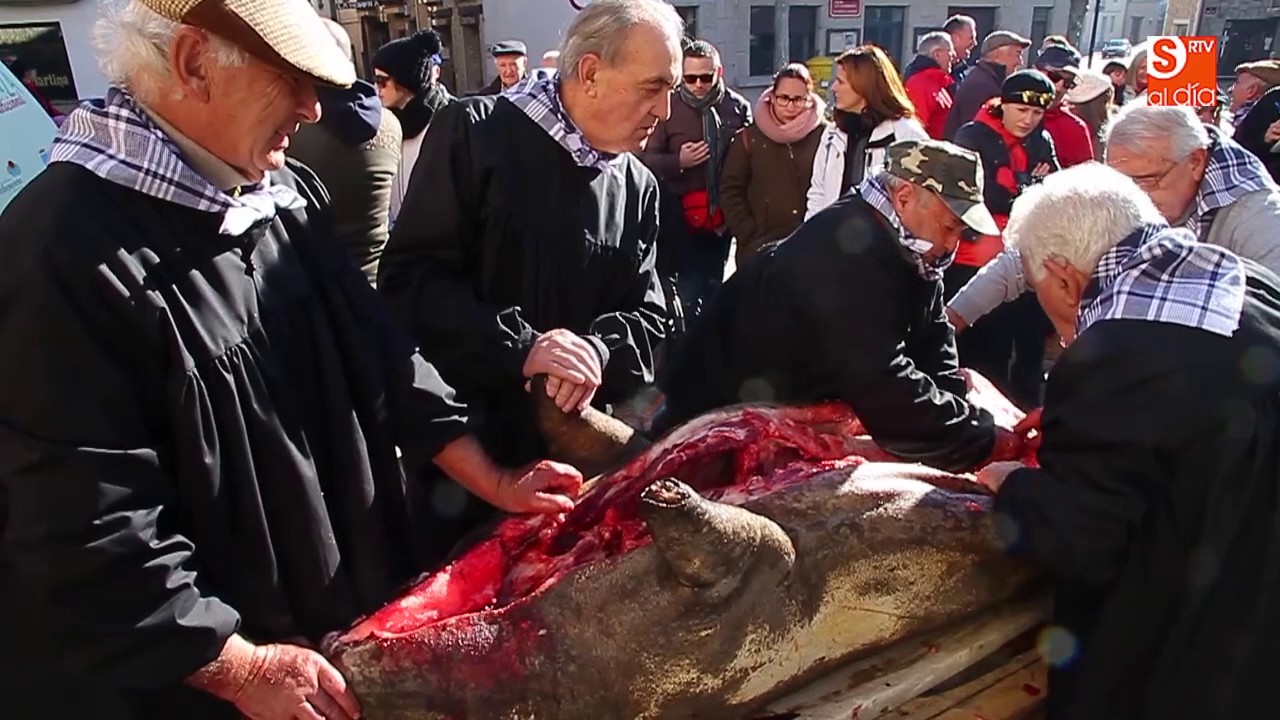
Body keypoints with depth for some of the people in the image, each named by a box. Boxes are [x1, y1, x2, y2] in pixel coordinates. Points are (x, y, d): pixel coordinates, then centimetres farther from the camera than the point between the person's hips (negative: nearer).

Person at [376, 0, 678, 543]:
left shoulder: (639, 188, 5)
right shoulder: (474, 133, -11)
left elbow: (646, 314, 5)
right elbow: (408, 276, -16)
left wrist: (598, 352, -17)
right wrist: (521, 347, -24)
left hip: (576, 445, 4)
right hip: (460, 437, -4)